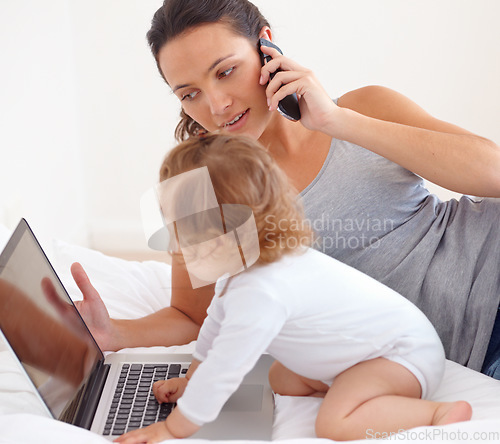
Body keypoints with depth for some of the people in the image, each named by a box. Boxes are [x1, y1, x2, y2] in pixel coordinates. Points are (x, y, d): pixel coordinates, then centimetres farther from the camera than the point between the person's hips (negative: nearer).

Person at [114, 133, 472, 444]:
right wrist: (191, 379, 24)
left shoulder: (261, 293, -33)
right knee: (281, 380, 11)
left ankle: (440, 413, -16)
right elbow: (219, 322, 18)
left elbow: (224, 371, -28)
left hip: (404, 353, -10)